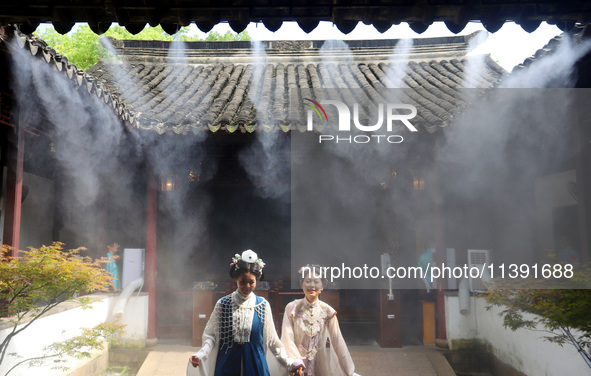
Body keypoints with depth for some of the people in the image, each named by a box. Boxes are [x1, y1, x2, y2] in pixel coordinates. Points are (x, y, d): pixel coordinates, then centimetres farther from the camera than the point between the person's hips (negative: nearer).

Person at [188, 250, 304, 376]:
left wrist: (290, 363, -5)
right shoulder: (222, 304, -1)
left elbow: (272, 340, 2)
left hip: (255, 364, 0)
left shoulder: (263, 305, 0)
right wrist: (200, 355, -17)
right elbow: (212, 335, -1)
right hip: (227, 364, 0)